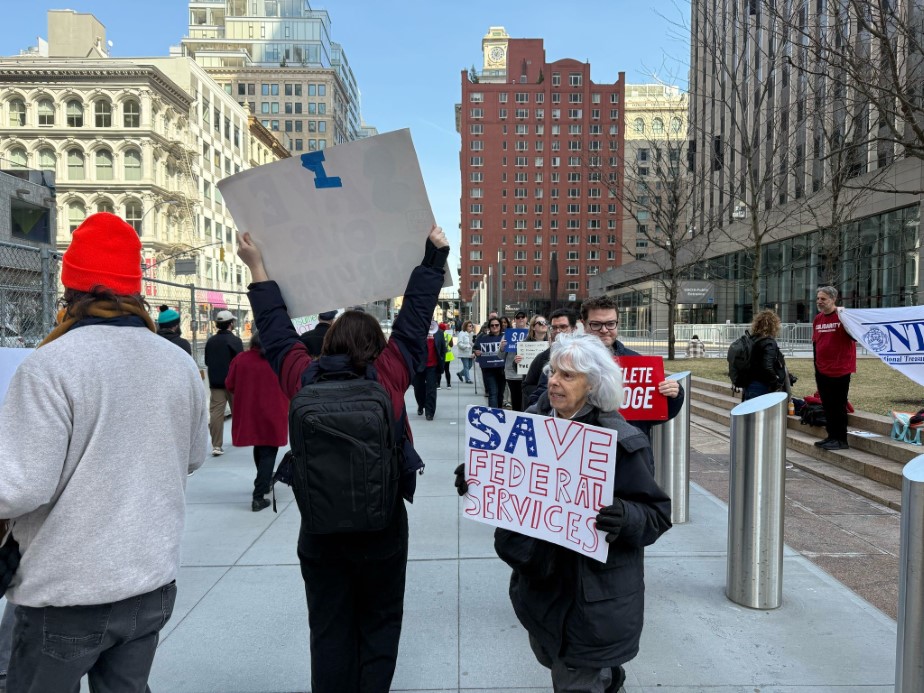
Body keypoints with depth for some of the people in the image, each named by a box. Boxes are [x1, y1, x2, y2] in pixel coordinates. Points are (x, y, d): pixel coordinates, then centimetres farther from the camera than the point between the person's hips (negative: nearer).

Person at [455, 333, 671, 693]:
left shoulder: (621, 441, -19)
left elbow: (657, 513, -15)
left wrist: (625, 517, -35)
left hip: (593, 593, -6)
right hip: (538, 576, 7)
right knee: (549, 656, 28)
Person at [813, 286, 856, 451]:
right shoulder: (817, 319, 9)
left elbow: (855, 337, -19)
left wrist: (844, 319, -29)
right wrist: (816, 365, 16)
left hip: (840, 370, -6)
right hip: (822, 370, 7)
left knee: (838, 406, -1)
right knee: (827, 405, 12)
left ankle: (841, 440, 8)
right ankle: (832, 436, 22)